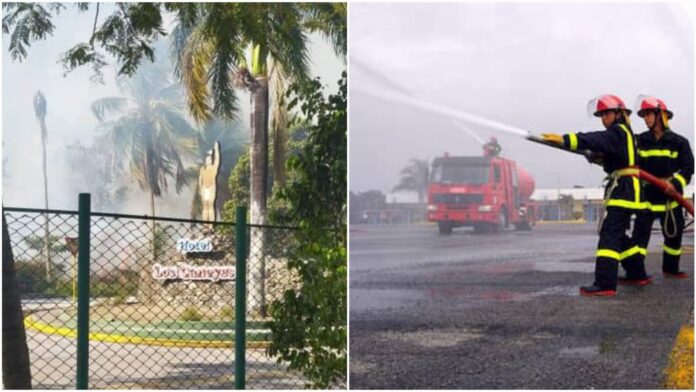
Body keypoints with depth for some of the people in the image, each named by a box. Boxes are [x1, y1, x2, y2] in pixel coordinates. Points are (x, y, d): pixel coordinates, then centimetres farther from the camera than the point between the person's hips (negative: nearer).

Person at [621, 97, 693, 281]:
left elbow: (687, 169, -6)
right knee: (640, 233, -11)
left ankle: (670, 268, 32)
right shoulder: (641, 141, 1)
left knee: (674, 235, 13)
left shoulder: (679, 142, -3)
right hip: (647, 196, 0)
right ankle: (634, 272, -13)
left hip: (671, 198, 1)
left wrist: (674, 184, -21)